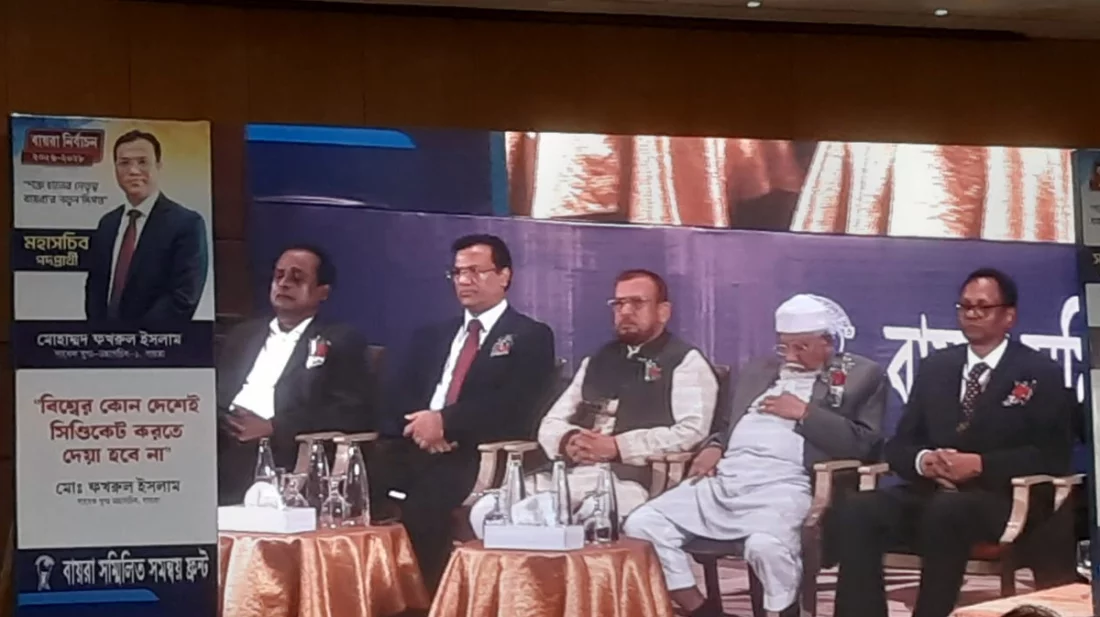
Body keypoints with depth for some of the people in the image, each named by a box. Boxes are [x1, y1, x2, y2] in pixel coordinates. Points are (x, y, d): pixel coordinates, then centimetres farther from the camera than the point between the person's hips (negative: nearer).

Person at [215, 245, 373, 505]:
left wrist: (272, 428, -11)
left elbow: (352, 414, -3)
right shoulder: (243, 335, 26)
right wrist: (225, 422, -6)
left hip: (284, 460, -4)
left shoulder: (341, 341, 9)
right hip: (225, 455, 4)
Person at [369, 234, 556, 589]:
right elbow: (402, 394, 15)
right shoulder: (431, 336, 26)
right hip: (416, 445, 5)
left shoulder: (531, 336, 7)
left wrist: (445, 421, -15)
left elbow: (515, 405, -7)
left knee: (423, 502, -34)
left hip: (481, 454, -5)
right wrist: (422, 422, -8)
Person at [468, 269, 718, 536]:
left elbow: (691, 431, -8)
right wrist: (568, 441, -3)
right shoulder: (597, 361, 27)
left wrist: (617, 446, -15)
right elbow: (550, 423, 22)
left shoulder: (686, 362, 7)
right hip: (566, 473, 6)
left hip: (629, 480, -6)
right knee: (488, 511, -19)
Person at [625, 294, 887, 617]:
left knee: (766, 544, -38)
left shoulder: (862, 375, 11)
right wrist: (715, 445, 9)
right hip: (723, 478, 6)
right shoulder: (757, 370, 28)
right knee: (642, 524, -14)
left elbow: (862, 444, -2)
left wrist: (804, 413, -4)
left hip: (783, 484, -6)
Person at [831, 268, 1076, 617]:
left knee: (946, 510, -39)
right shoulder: (934, 367, 18)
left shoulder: (1041, 374, 5)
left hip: (999, 502, -4)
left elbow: (1053, 456, -5)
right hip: (929, 495, 5)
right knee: (854, 513, -25)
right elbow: (899, 445, 15)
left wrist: (980, 465, -17)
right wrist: (923, 460, -10)